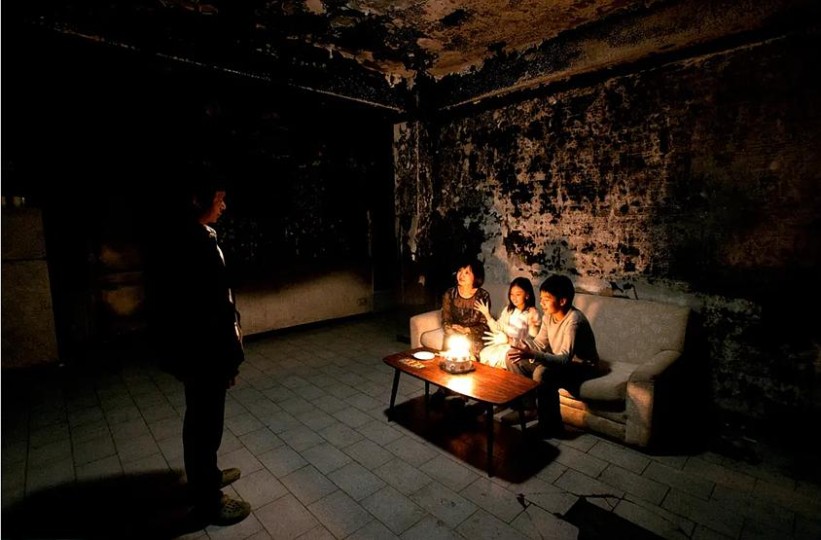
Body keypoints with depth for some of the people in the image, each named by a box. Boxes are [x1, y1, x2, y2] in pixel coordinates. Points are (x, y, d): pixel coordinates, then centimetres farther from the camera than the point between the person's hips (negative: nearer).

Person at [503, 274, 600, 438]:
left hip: (581, 366, -8)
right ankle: (528, 407, 8)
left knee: (542, 373, -36)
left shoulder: (574, 320, -30)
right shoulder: (548, 315, -5)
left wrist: (533, 355, -50)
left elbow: (565, 359, -37)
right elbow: (539, 344, 1)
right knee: (513, 358, -3)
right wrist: (524, 348, -21)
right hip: (560, 361, 8)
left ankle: (551, 425, -14)